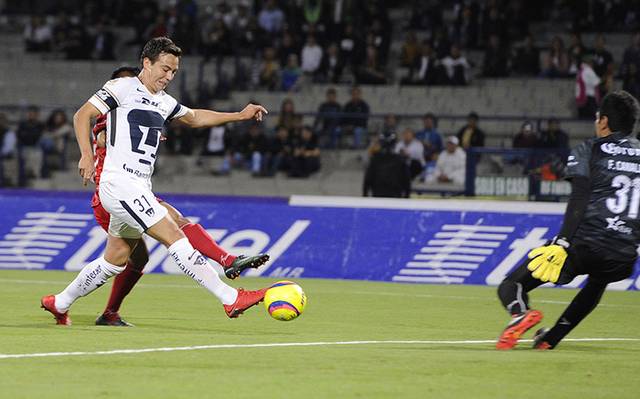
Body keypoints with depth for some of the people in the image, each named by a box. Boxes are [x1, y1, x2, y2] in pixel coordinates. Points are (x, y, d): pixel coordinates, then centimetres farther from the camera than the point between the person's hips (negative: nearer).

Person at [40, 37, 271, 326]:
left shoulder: (164, 102, 19)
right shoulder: (122, 88, -4)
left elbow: (195, 118, 34)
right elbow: (82, 115, -7)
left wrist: (239, 116, 27)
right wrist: (86, 155, -18)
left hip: (139, 189, 9)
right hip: (118, 181, -9)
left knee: (116, 260, 12)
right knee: (174, 236, -15)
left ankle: (59, 303, 26)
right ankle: (230, 299, -19)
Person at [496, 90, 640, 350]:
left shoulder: (589, 150, 4)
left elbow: (579, 200, -10)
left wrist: (562, 243, -17)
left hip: (584, 244, -4)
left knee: (510, 287, 3)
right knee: (598, 279, 41)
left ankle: (520, 312, -33)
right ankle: (550, 338, 33)